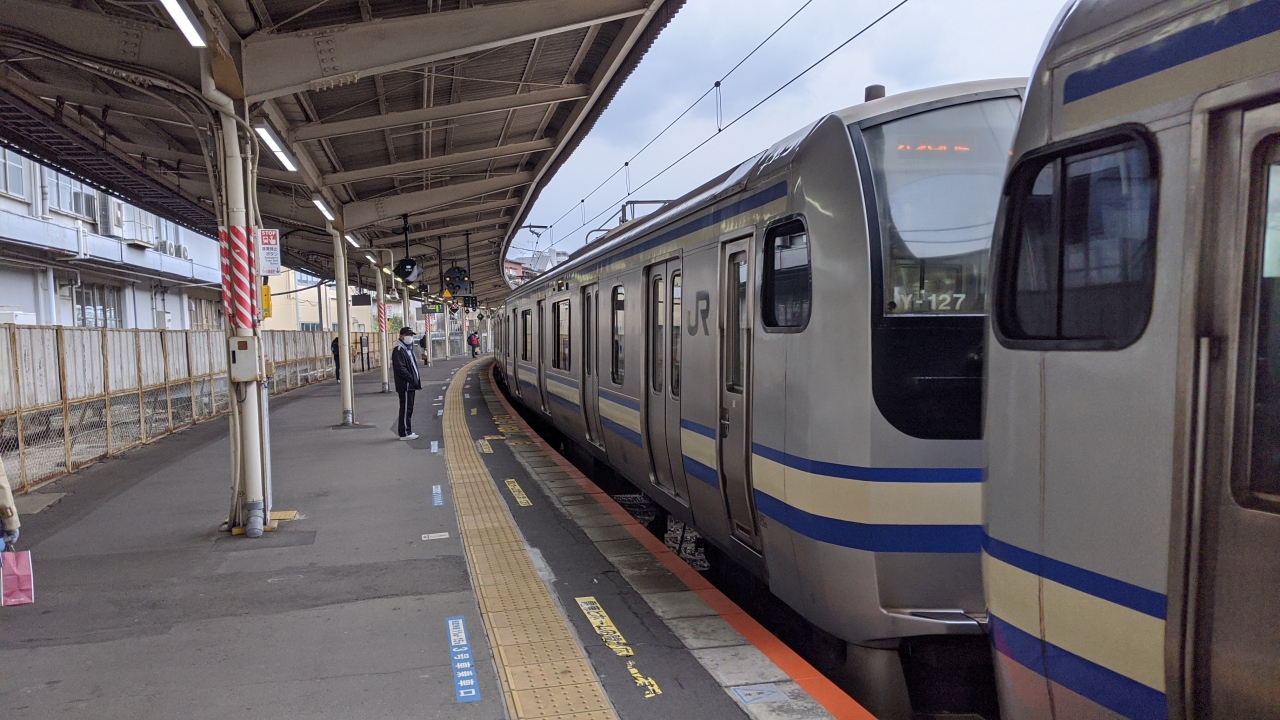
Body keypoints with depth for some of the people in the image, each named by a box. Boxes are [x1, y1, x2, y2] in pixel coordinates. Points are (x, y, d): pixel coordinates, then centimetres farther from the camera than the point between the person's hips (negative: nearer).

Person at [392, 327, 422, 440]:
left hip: (411, 385, 10)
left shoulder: (409, 349, 19)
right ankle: (404, 433, -2)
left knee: (409, 408, 13)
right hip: (405, 385, -10)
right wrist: (412, 379, -20)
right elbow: (400, 368, -21)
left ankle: (407, 431, 20)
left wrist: (417, 379, 11)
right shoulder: (398, 350, -13)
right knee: (406, 408, -6)